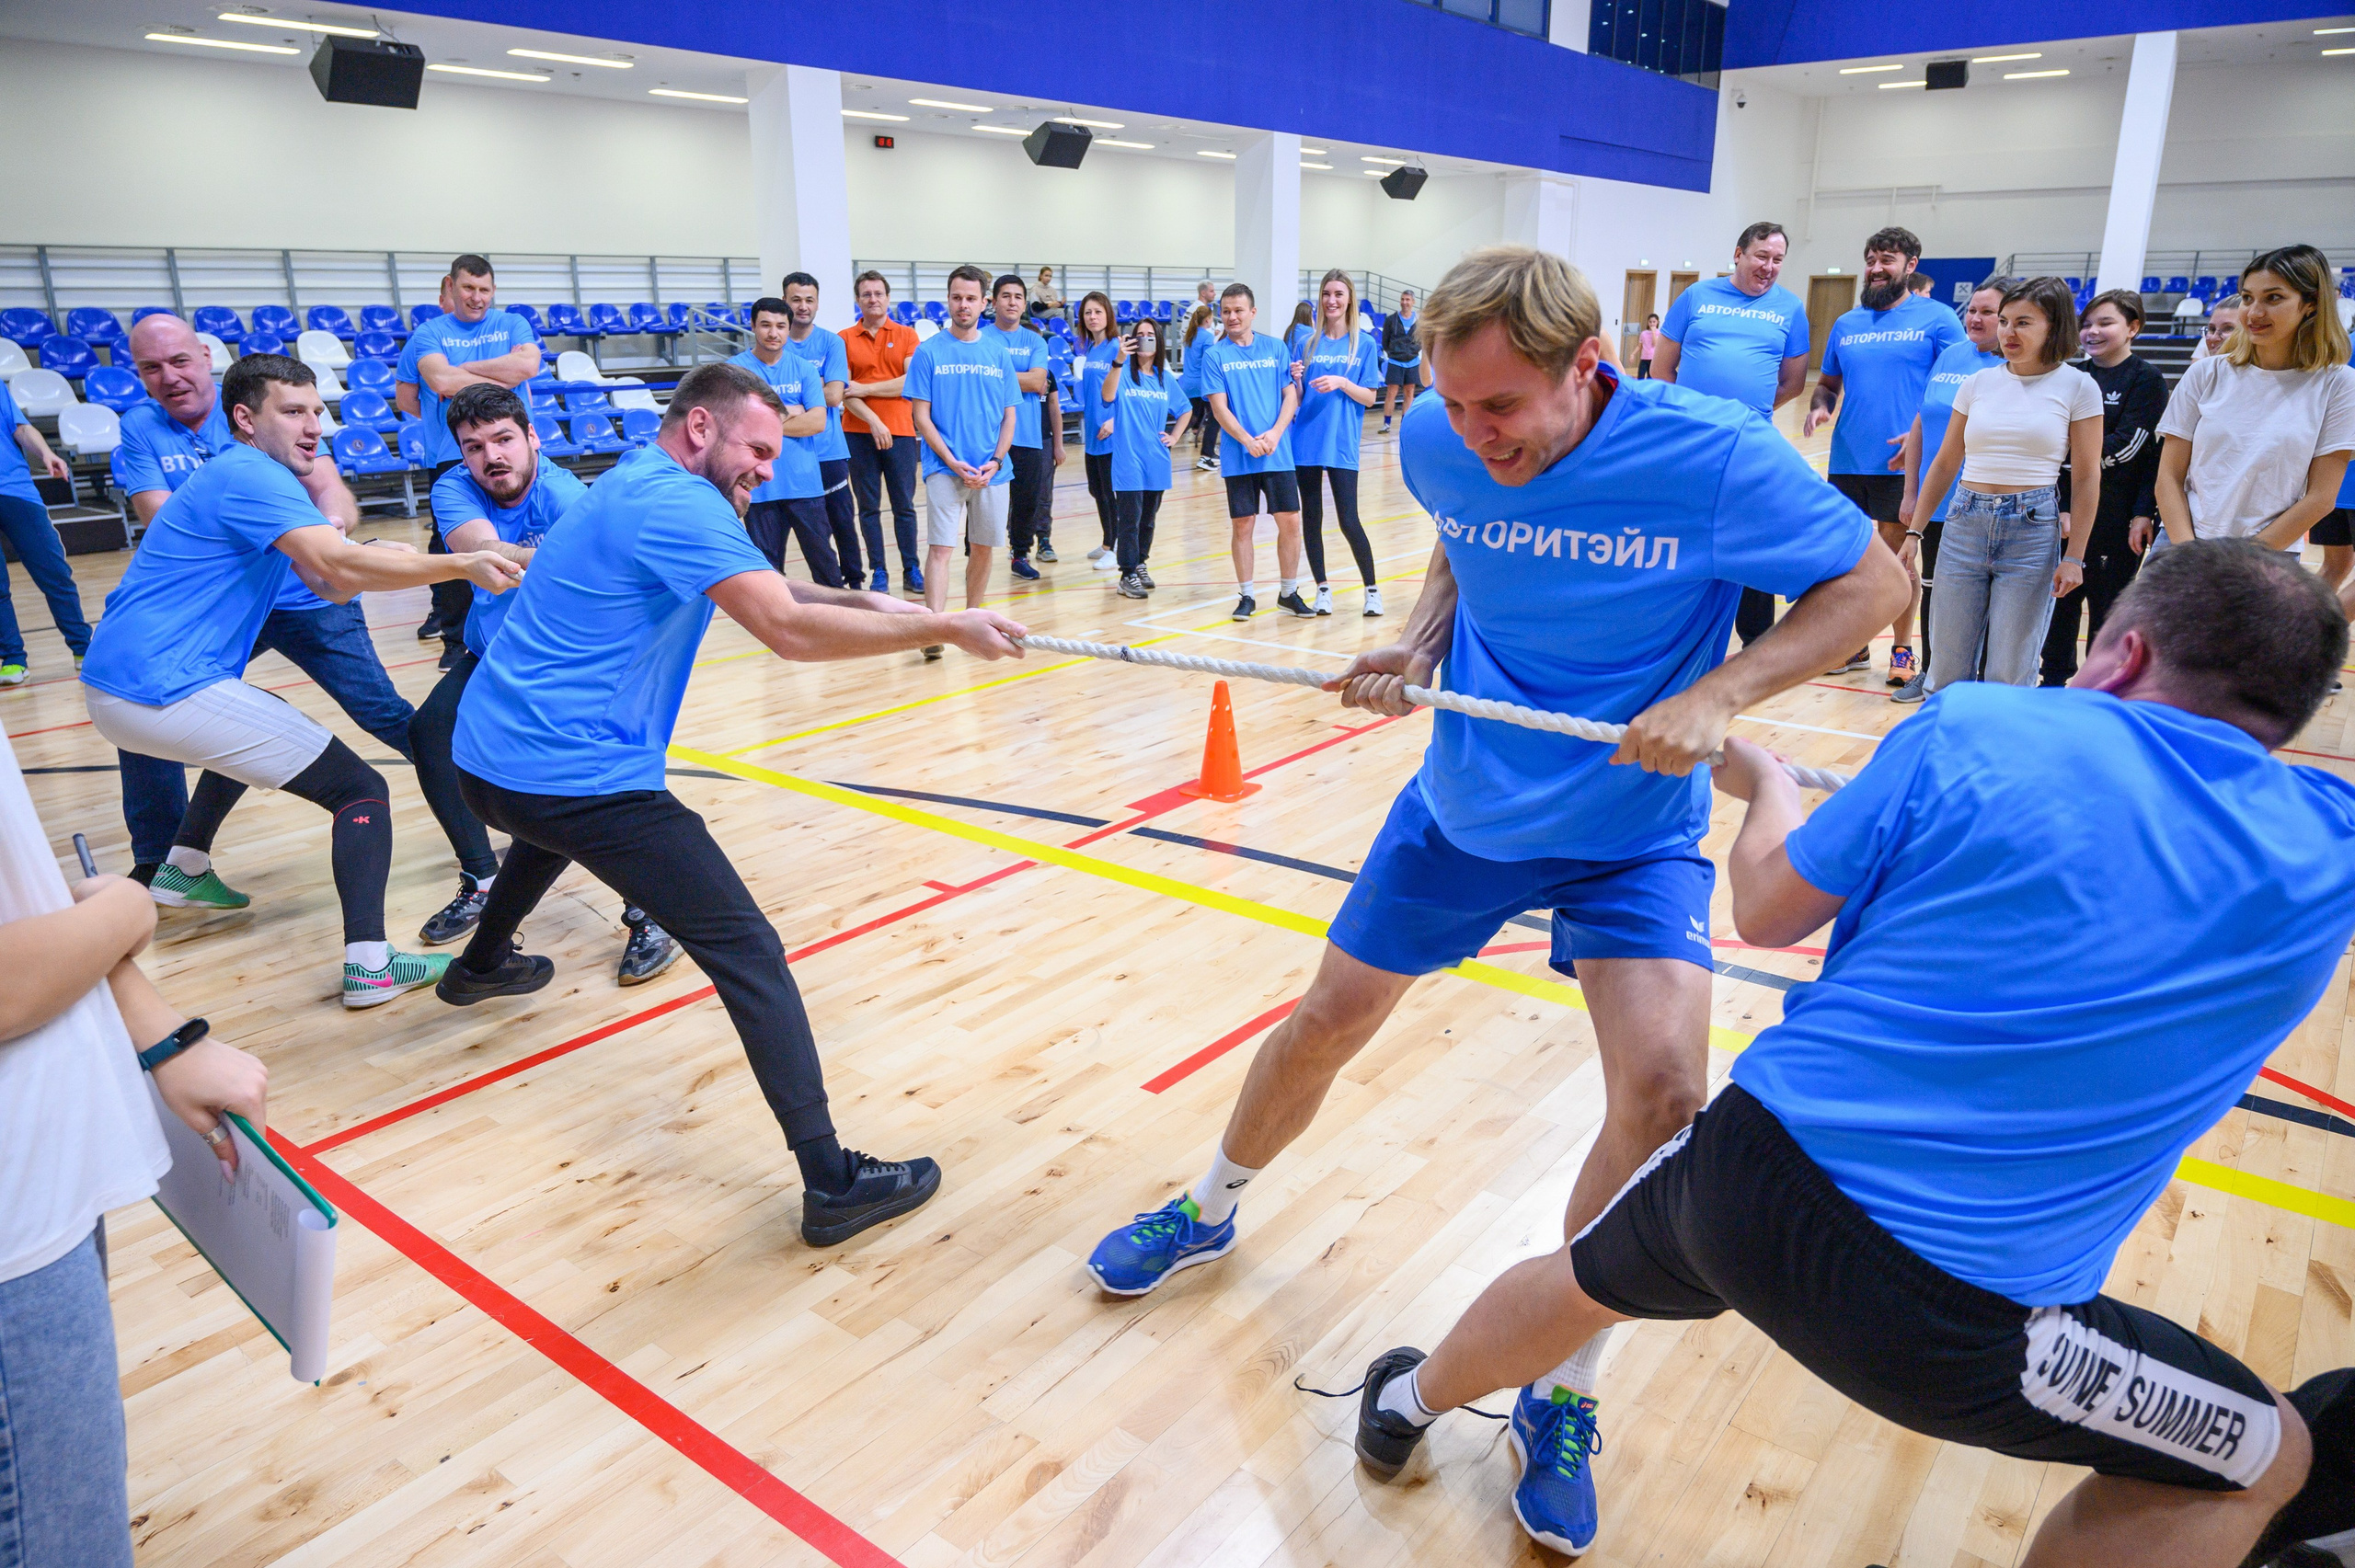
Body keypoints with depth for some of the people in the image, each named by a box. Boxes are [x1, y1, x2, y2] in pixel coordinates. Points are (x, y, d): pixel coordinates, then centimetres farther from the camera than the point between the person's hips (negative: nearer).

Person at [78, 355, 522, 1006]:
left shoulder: (248, 476, 18)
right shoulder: (251, 476, -12)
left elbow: (330, 585, 11)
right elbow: (338, 564, -29)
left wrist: (392, 560, -8)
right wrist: (462, 566, -29)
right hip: (164, 690, -10)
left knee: (257, 727, 39)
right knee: (360, 790, -10)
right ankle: (369, 964, -20)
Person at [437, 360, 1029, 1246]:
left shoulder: (633, 487, 16)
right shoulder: (674, 501, -15)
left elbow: (761, 589, 19)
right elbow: (788, 630, -26)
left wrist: (863, 603, 4)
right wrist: (946, 630, -21)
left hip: (488, 758, 11)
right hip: (577, 776, -11)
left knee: (552, 830, 45)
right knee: (746, 950, -13)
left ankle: (482, 964, 69)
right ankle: (831, 1183, -17)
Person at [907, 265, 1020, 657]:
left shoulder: (998, 354, 9)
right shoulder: (929, 352, 1)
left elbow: (1010, 415, 9)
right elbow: (921, 416, -2)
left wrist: (995, 462, -6)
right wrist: (953, 462, -13)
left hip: (992, 472, 3)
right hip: (945, 468, -3)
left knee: (982, 550, 10)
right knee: (941, 549, -10)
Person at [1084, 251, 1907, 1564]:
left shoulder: (1715, 457, -24)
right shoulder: (1438, 446, -12)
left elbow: (1874, 581, -12)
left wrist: (1719, 695, -26)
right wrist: (1421, 641, -11)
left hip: (1633, 832, -2)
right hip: (1464, 806, 3)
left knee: (1664, 1091, -19)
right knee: (1328, 1023, 9)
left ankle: (1561, 1392, 6)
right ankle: (1210, 1213, 39)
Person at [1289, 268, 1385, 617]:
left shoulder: (1364, 345, 2)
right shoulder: (1307, 344, 8)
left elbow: (1369, 398, -1)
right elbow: (1296, 398, 9)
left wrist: (1341, 382, -17)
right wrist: (1296, 380, -11)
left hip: (1342, 445, -3)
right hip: (1306, 441, 3)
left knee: (1348, 521, -6)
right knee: (1310, 518, 6)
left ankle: (1372, 590, 8)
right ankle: (1322, 588, 19)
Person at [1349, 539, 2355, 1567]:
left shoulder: (1975, 727, -6)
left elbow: (1766, 910, 4)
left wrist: (1762, 782, 23)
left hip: (1746, 1172, 2)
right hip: (1955, 1323, -1)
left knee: (1580, 1283, 33)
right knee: (2263, 1459, 26)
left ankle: (1408, 1407, 60)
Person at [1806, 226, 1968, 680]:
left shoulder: (1937, 319, -2)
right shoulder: (1846, 324, 13)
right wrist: (1819, 407, -4)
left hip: (1902, 463, -4)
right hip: (1847, 461, 5)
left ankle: (1903, 648, 17)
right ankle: (1855, 646, 22)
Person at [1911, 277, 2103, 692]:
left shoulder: (2077, 387, 0)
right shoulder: (1978, 383, 9)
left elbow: (2086, 479, 0)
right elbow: (1945, 463, 14)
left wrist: (2073, 557, -5)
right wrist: (1914, 530, 11)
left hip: (2033, 531, -3)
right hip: (1965, 524, 3)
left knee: (2009, 677, 0)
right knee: (1947, 668, 3)